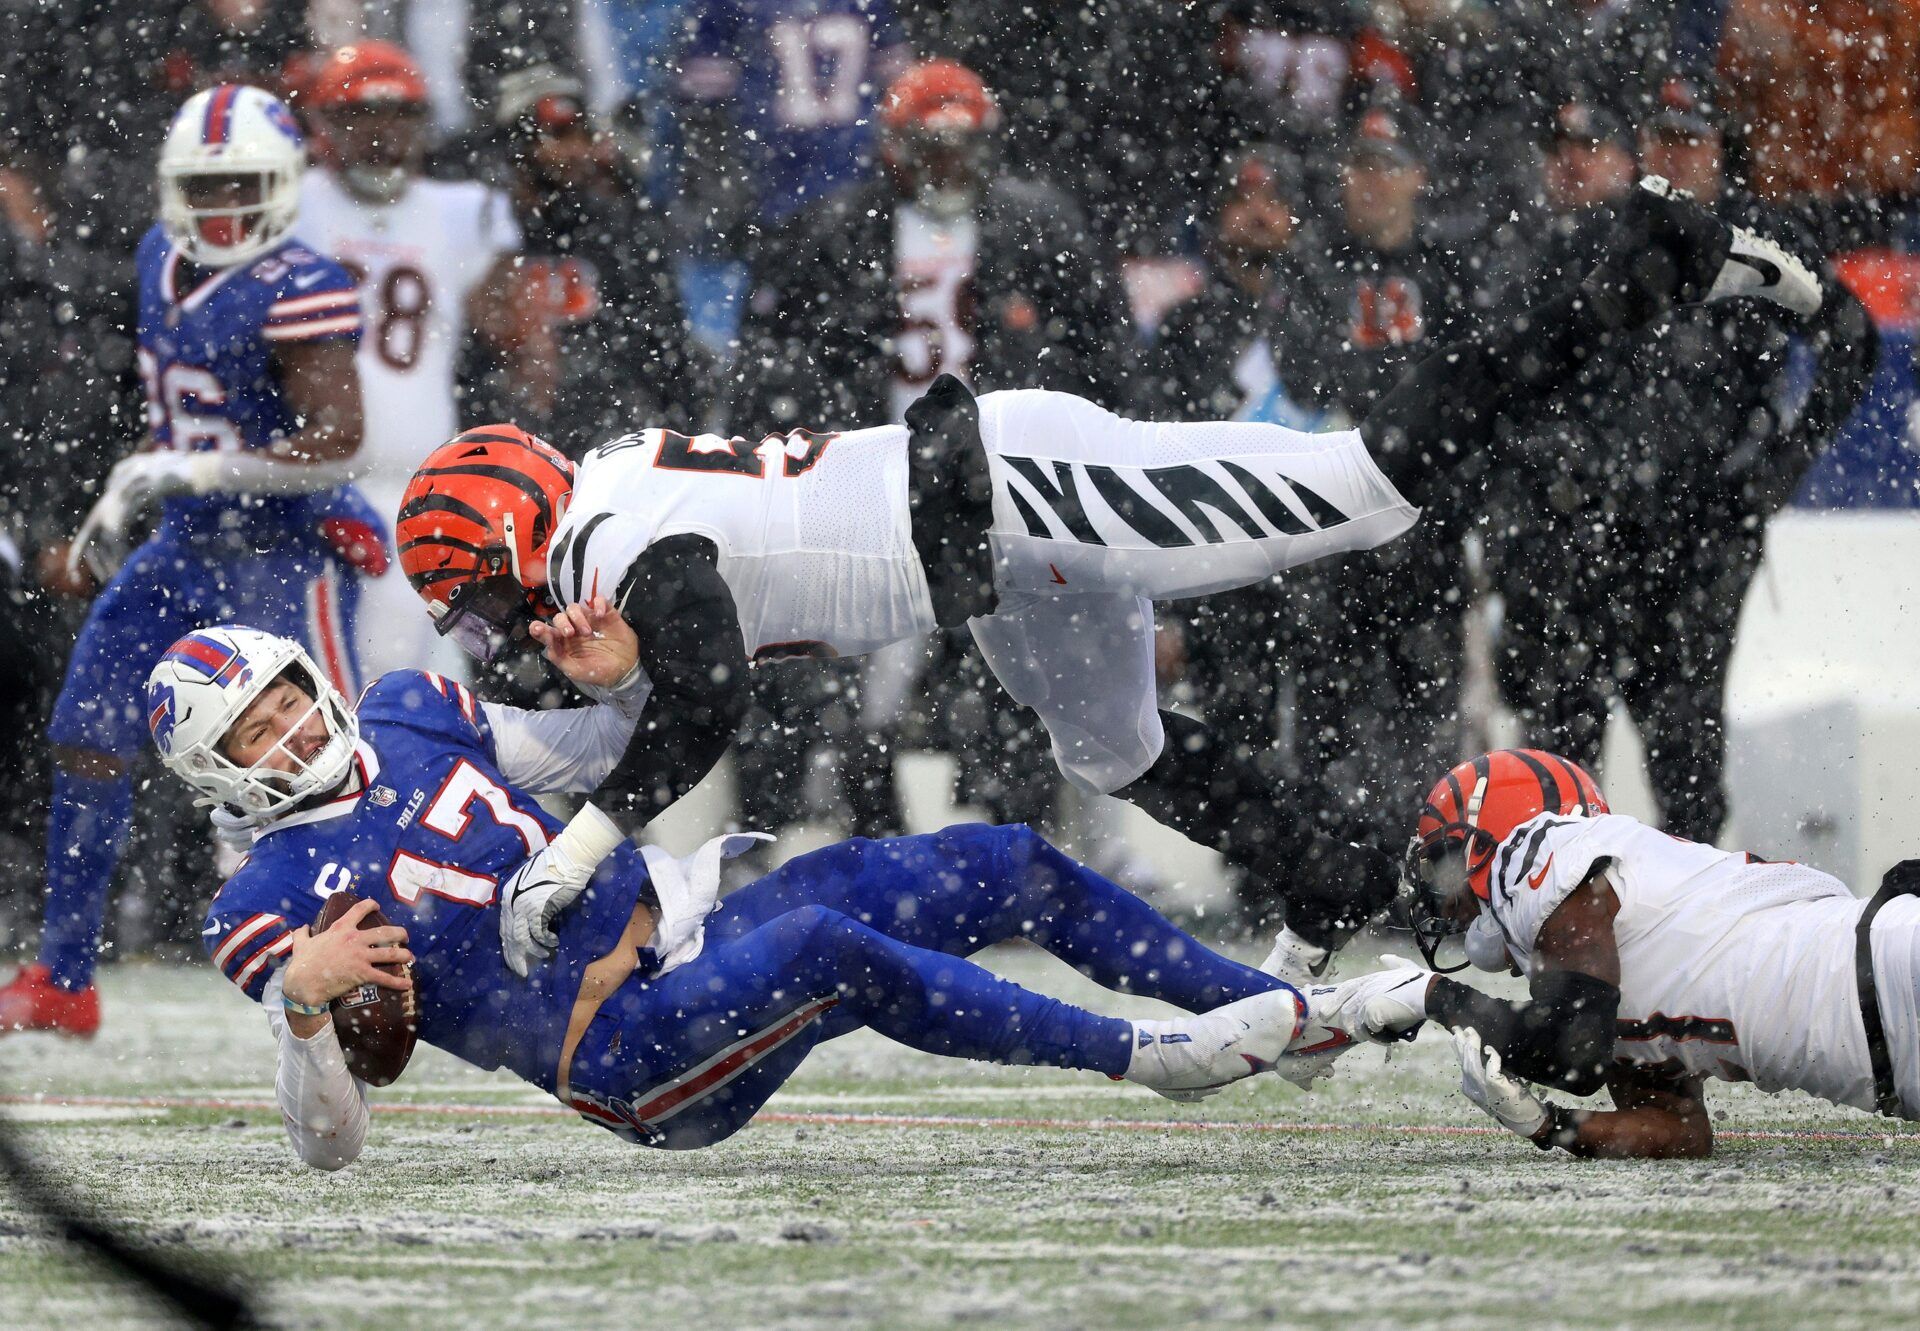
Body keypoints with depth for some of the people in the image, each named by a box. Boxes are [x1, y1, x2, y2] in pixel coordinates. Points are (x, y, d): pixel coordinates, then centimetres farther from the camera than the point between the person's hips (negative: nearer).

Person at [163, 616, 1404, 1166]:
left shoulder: (405, 713, 11)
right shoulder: (268, 909, -7)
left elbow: (599, 760, 22)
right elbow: (331, 1144, -12)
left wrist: (621, 680, -1)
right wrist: (302, 1002, -31)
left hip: (689, 922, 8)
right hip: (627, 1053, -8)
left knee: (1014, 866, 3)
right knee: (825, 946, -36)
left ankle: (1289, 1017, 11)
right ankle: (1149, 1057, -27)